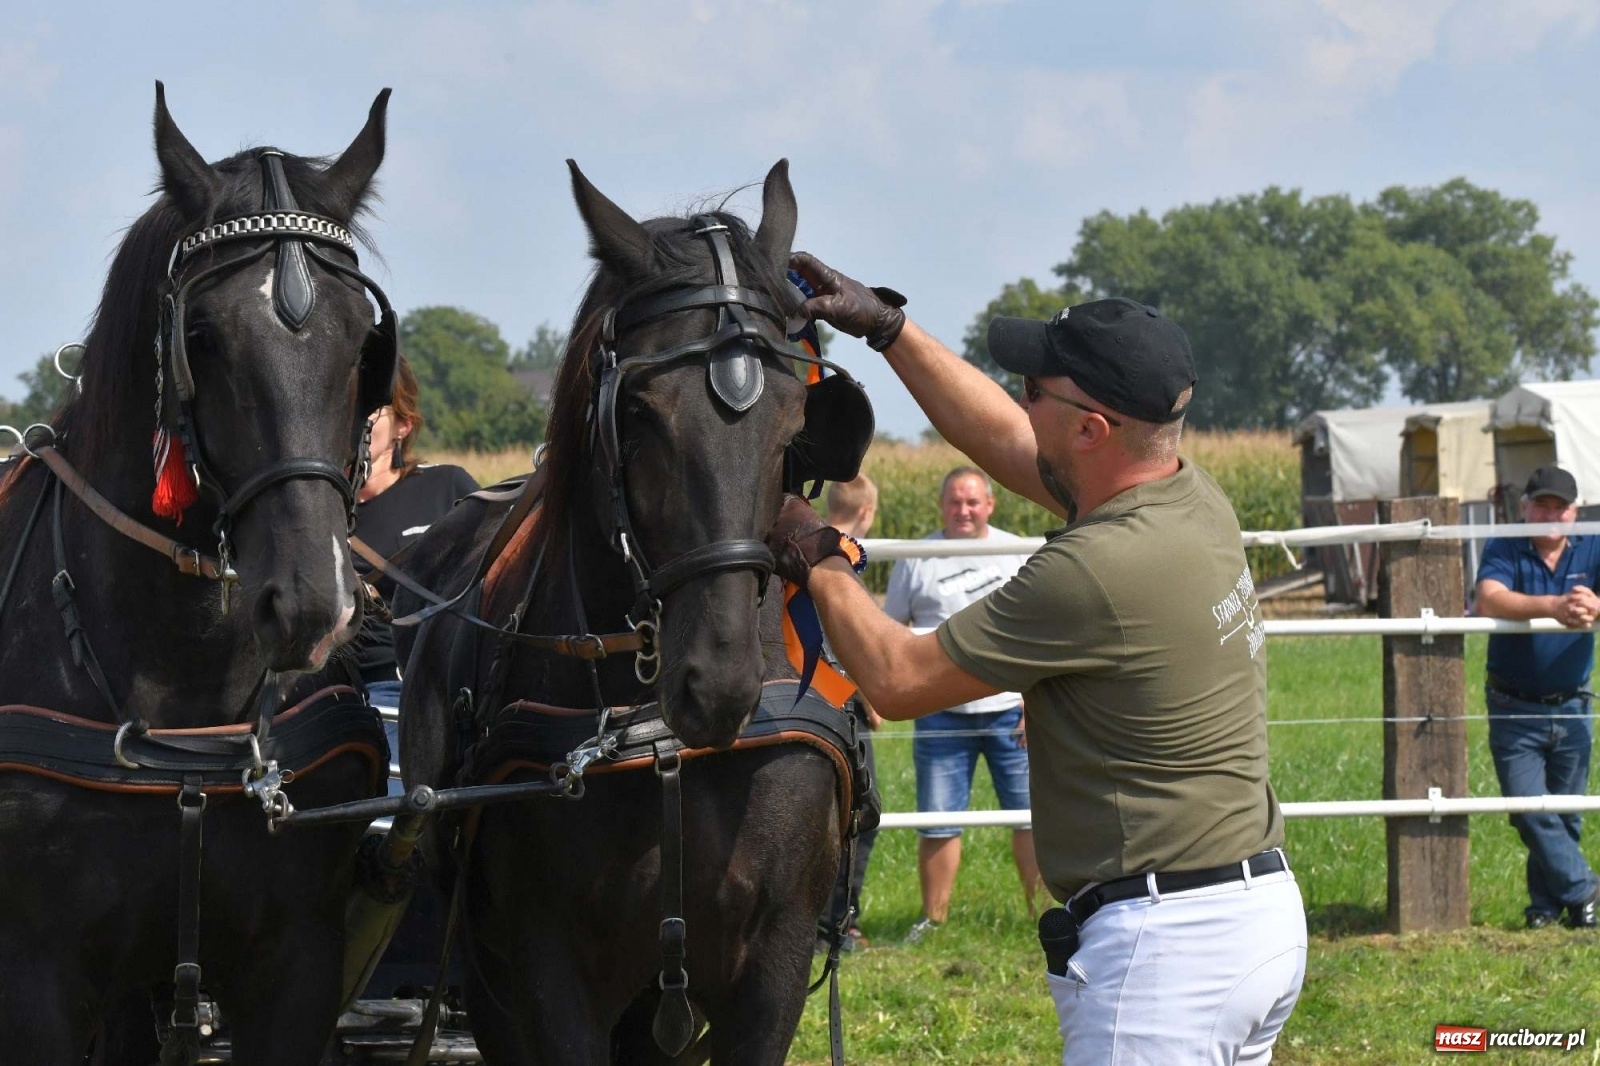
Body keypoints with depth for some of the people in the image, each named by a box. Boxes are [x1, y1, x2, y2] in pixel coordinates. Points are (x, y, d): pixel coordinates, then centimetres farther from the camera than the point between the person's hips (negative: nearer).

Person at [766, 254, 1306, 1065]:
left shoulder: (1096, 571, -21)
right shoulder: (1196, 501, 6)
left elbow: (896, 678, -10)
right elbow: (1005, 441, 23)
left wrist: (815, 557, 5)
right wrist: (886, 327, 26)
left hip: (1162, 938, -10)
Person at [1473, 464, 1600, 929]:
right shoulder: (1504, 550, -6)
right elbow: (1490, 600, -26)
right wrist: (1552, 606, -41)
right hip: (1515, 710, -2)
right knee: (1529, 810, -10)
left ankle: (1547, 900, 22)